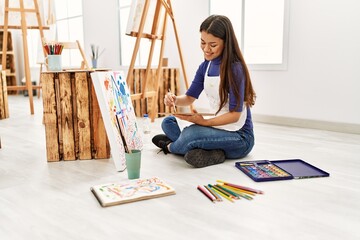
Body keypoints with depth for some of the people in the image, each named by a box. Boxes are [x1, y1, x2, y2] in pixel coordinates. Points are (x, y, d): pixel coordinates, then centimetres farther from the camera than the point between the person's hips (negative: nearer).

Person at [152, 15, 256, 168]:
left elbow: (235, 114, -19)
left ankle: (170, 146, 3)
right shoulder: (205, 66, 4)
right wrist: (174, 99, -12)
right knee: (168, 122, 3)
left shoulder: (235, 69, -18)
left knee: (191, 133, -33)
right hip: (216, 126, 8)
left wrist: (204, 122, -28)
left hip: (239, 137, -8)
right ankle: (212, 152, -14)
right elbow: (190, 97, 9)